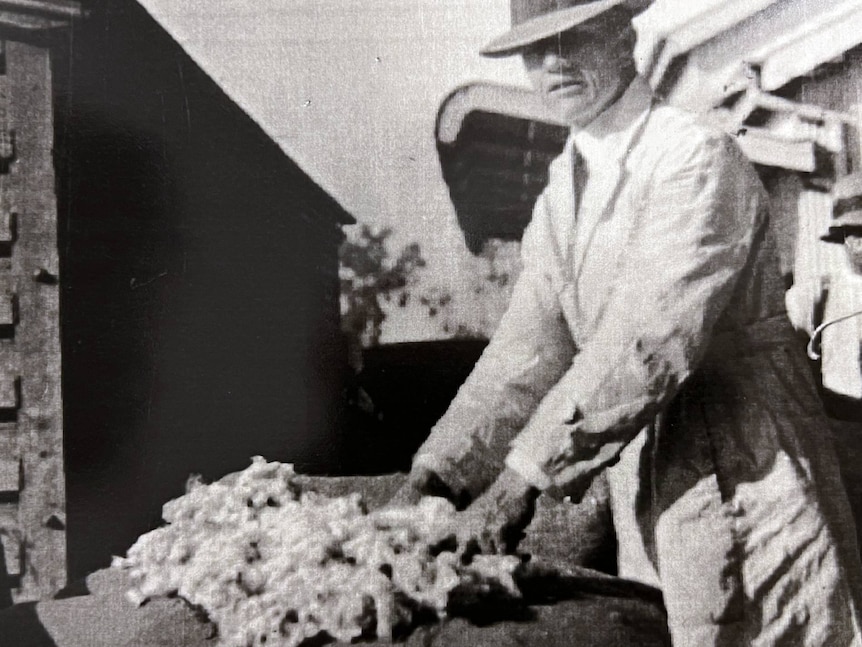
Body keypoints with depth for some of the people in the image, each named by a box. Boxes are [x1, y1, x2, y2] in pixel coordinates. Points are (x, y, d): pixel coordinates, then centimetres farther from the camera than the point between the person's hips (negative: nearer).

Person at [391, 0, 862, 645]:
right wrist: (434, 475, -7)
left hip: (746, 488, -6)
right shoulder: (561, 196, 8)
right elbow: (527, 349, 3)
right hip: (647, 503, 7)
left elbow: (649, 340, -25)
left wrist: (525, 475, -27)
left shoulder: (697, 157, -15)